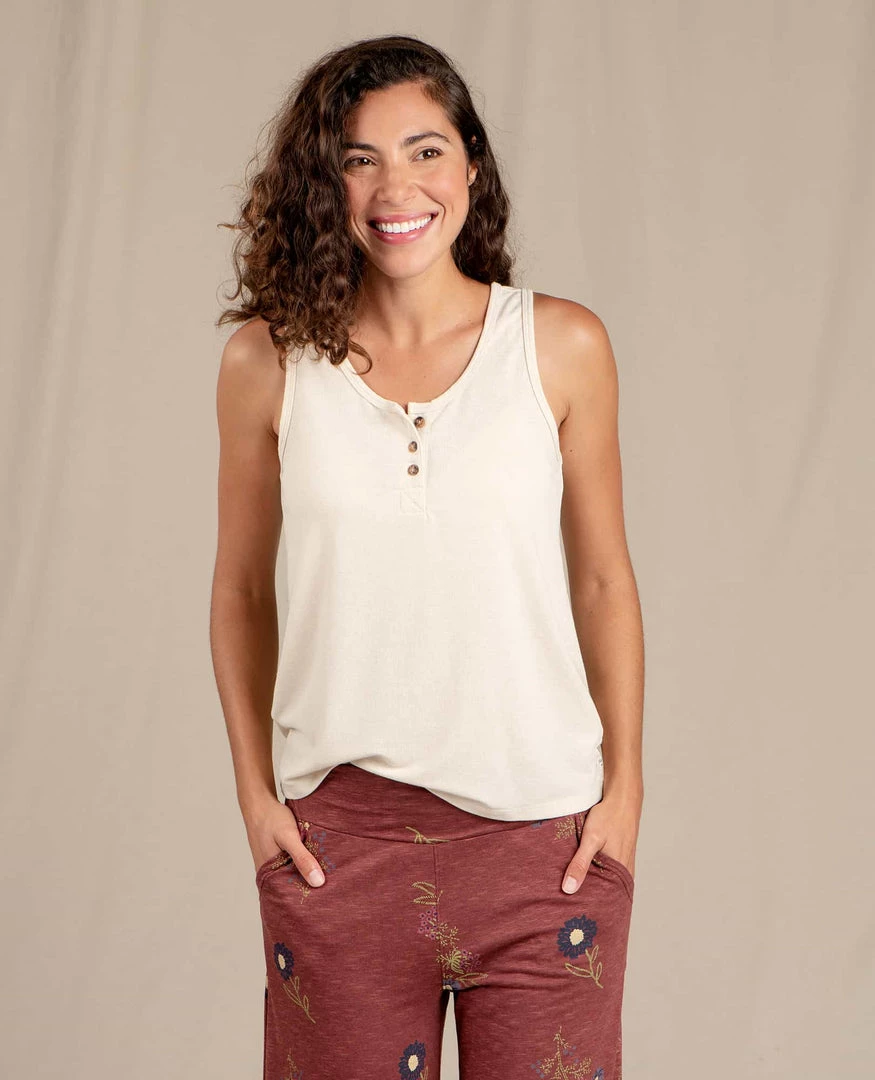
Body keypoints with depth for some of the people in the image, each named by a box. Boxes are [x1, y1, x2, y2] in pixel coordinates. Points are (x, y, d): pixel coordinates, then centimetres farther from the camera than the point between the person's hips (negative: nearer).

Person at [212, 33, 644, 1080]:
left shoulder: (562, 346, 0)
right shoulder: (268, 361, 0)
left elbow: (602, 581, 6)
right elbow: (241, 591, 9)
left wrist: (624, 785, 3)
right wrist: (254, 792, 3)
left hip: (544, 836, 0)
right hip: (339, 841, 1)